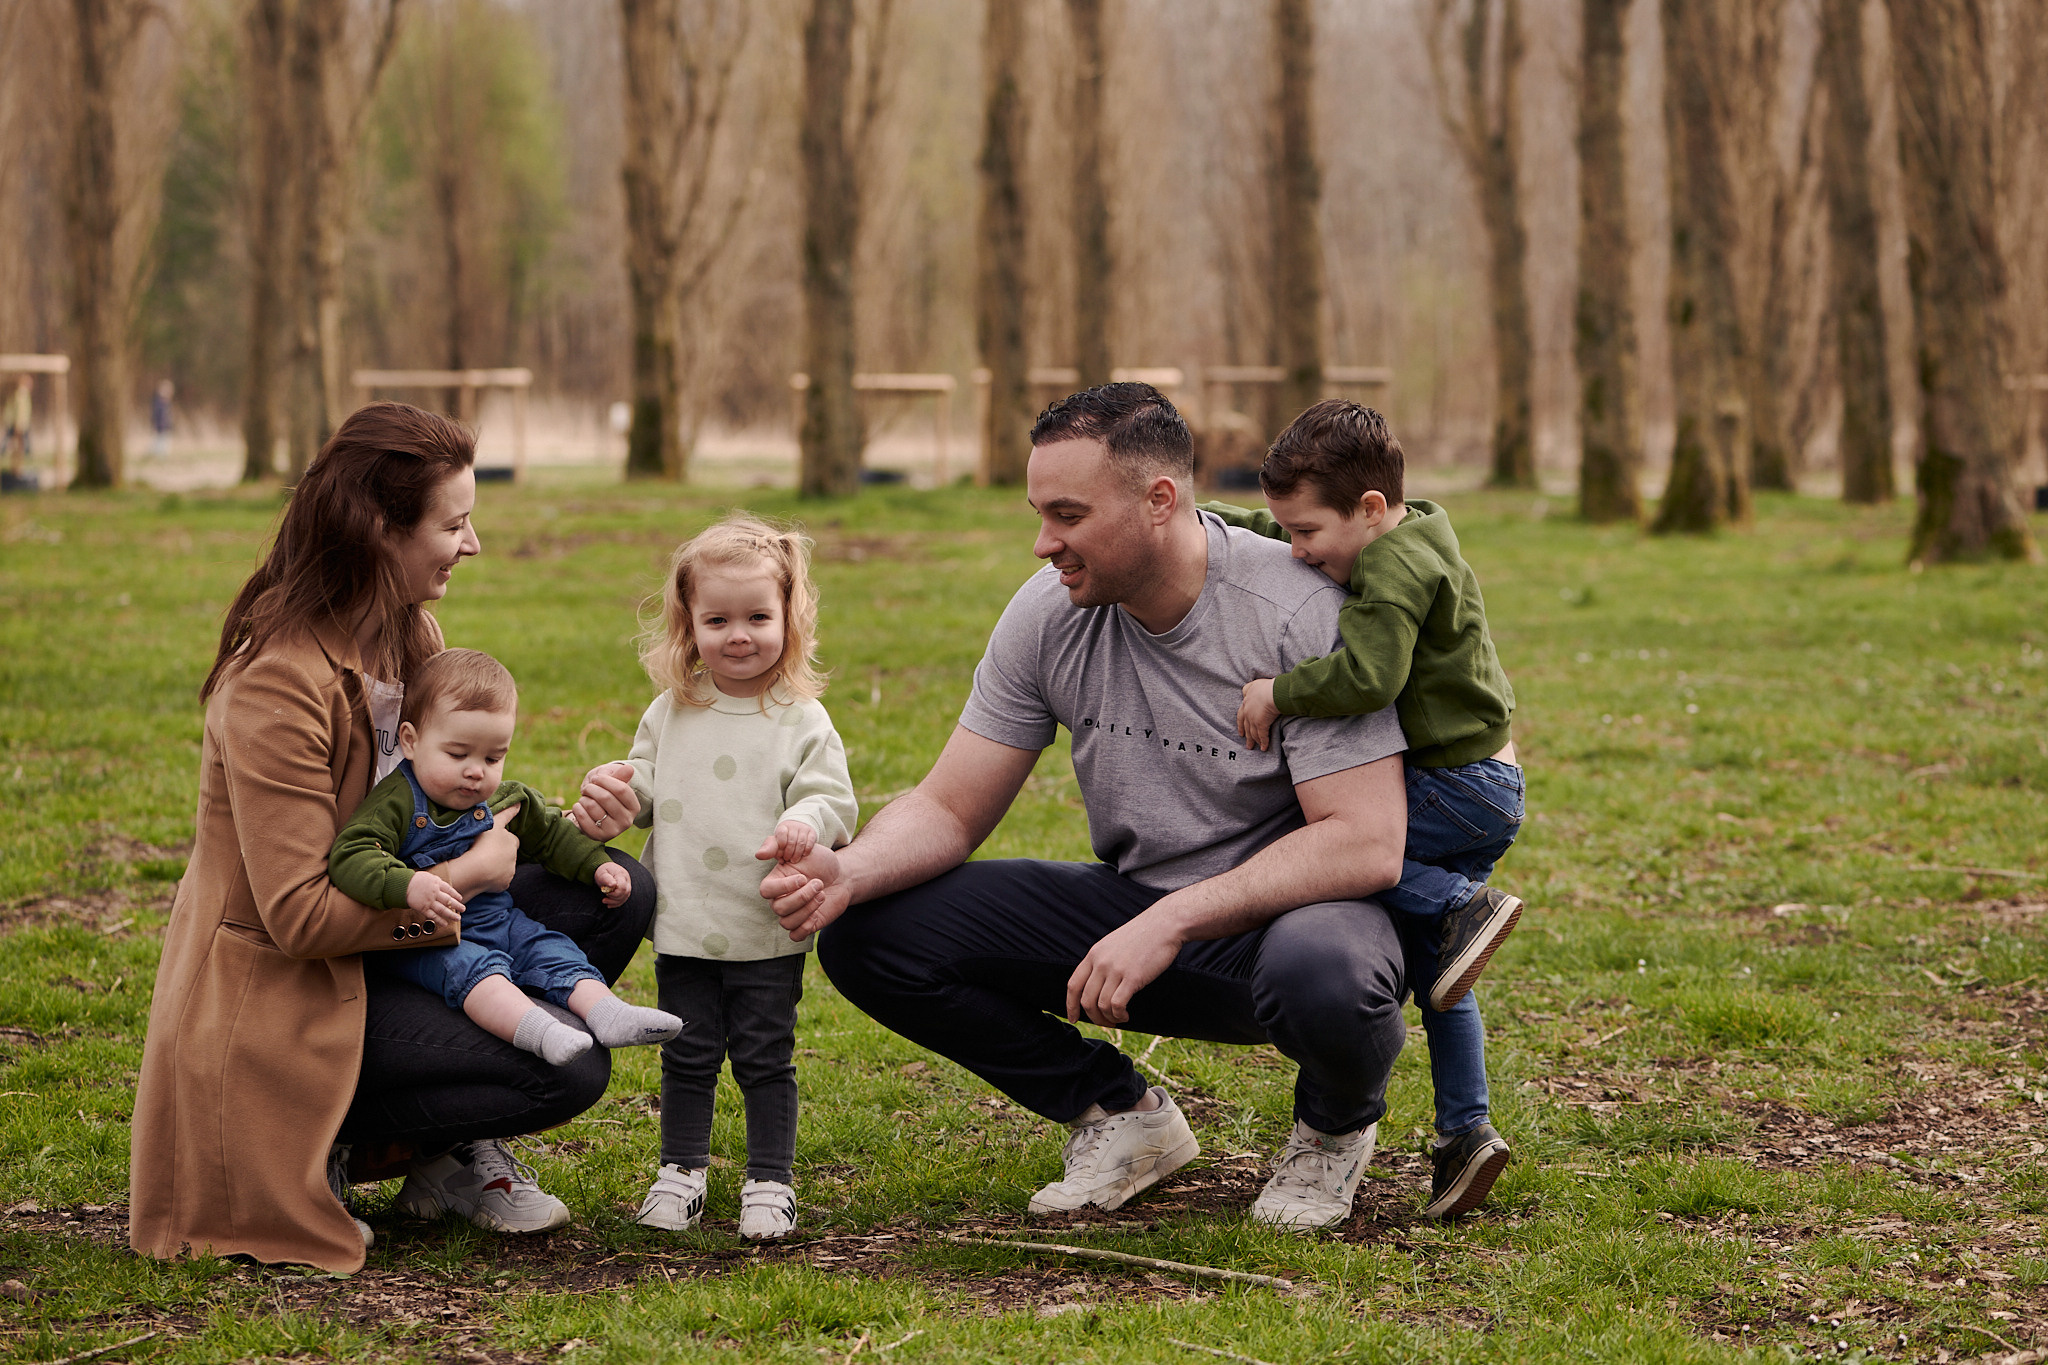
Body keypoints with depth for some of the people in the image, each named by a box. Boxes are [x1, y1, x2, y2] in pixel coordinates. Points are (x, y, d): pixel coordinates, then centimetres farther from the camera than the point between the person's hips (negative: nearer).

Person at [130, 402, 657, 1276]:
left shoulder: (407, 633, 3)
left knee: (618, 891, -3)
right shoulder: (276, 684, -25)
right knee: (568, 1071, -19)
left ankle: (454, 1150, 6)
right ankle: (330, 1143, 0)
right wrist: (466, 876, -20)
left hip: (388, 940, 9)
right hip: (282, 996, -9)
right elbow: (298, 917, -26)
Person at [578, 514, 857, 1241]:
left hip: (769, 932, -3)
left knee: (764, 1058, 4)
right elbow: (645, 789, 16)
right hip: (684, 927, 3)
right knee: (687, 1058, 10)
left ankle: (770, 1181, 15)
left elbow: (832, 798, -7)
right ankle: (681, 1172, 23)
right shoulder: (671, 714, 7)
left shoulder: (802, 720, -3)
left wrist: (807, 823, -28)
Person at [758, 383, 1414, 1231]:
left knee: (1321, 979, -42)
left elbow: (1368, 846, -26)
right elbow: (950, 809, -1)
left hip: (1289, 909, -5)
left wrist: (1173, 923, -32)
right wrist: (846, 873, -24)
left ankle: (1336, 1125, -2)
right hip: (1134, 908, 5)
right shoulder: (1050, 613, -6)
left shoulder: (1298, 612, -21)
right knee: (868, 936, -12)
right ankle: (1122, 1115, 7)